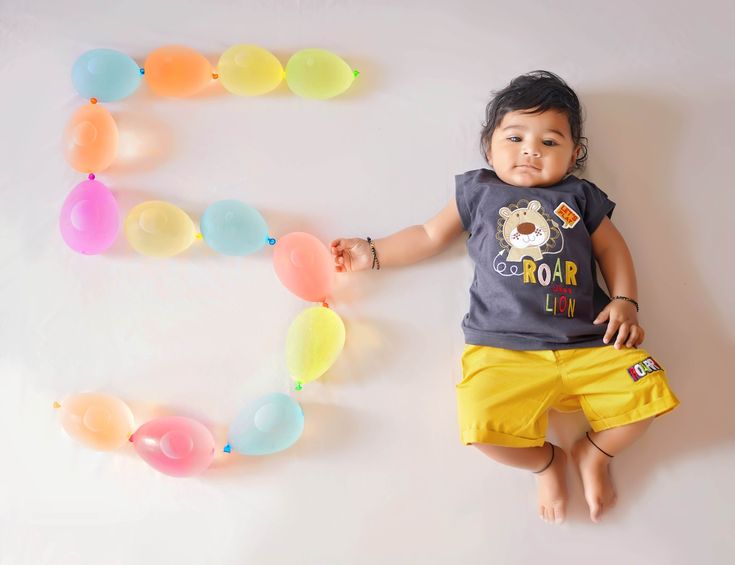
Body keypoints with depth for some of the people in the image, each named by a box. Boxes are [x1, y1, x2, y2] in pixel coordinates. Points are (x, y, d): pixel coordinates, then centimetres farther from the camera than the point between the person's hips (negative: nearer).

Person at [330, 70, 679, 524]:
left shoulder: (580, 197, 18)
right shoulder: (478, 192, 17)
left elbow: (613, 249, 20)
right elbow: (430, 236, 22)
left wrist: (625, 301, 4)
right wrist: (373, 253, 19)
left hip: (588, 344, 2)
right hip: (503, 349, -1)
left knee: (648, 393, -16)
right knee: (485, 425, -25)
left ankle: (594, 453, 16)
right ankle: (544, 460, 10)